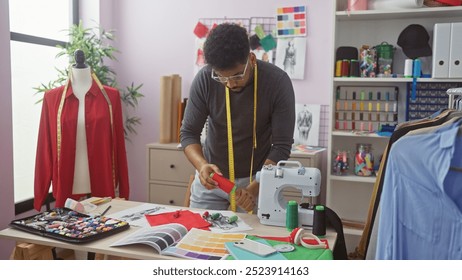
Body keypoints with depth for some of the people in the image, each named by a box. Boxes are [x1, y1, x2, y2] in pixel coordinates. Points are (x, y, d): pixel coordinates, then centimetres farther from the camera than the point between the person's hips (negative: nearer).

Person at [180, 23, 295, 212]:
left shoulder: (278, 82, -20)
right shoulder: (204, 79, -16)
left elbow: (282, 146, -18)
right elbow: (188, 133, -9)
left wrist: (254, 188, -30)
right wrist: (202, 165, -29)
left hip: (257, 179, -1)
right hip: (212, 177, 2)